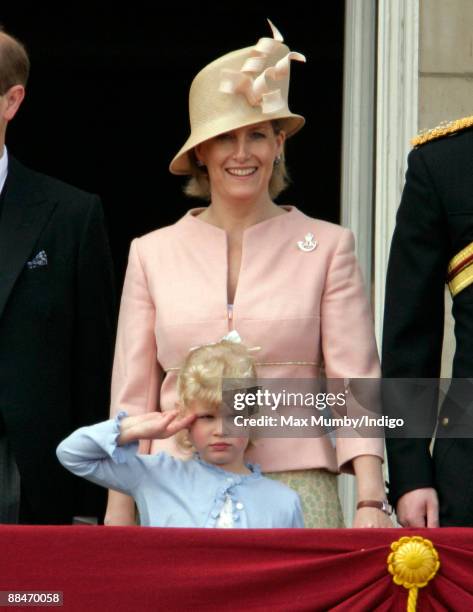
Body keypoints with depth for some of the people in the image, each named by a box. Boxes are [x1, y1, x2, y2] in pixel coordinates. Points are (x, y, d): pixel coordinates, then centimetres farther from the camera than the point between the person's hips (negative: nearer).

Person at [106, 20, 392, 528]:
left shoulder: (326, 248, 6)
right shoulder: (153, 254, 11)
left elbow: (355, 383, 1)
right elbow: (132, 398, 11)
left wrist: (371, 501, -10)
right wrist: (119, 516, 4)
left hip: (297, 490, -1)